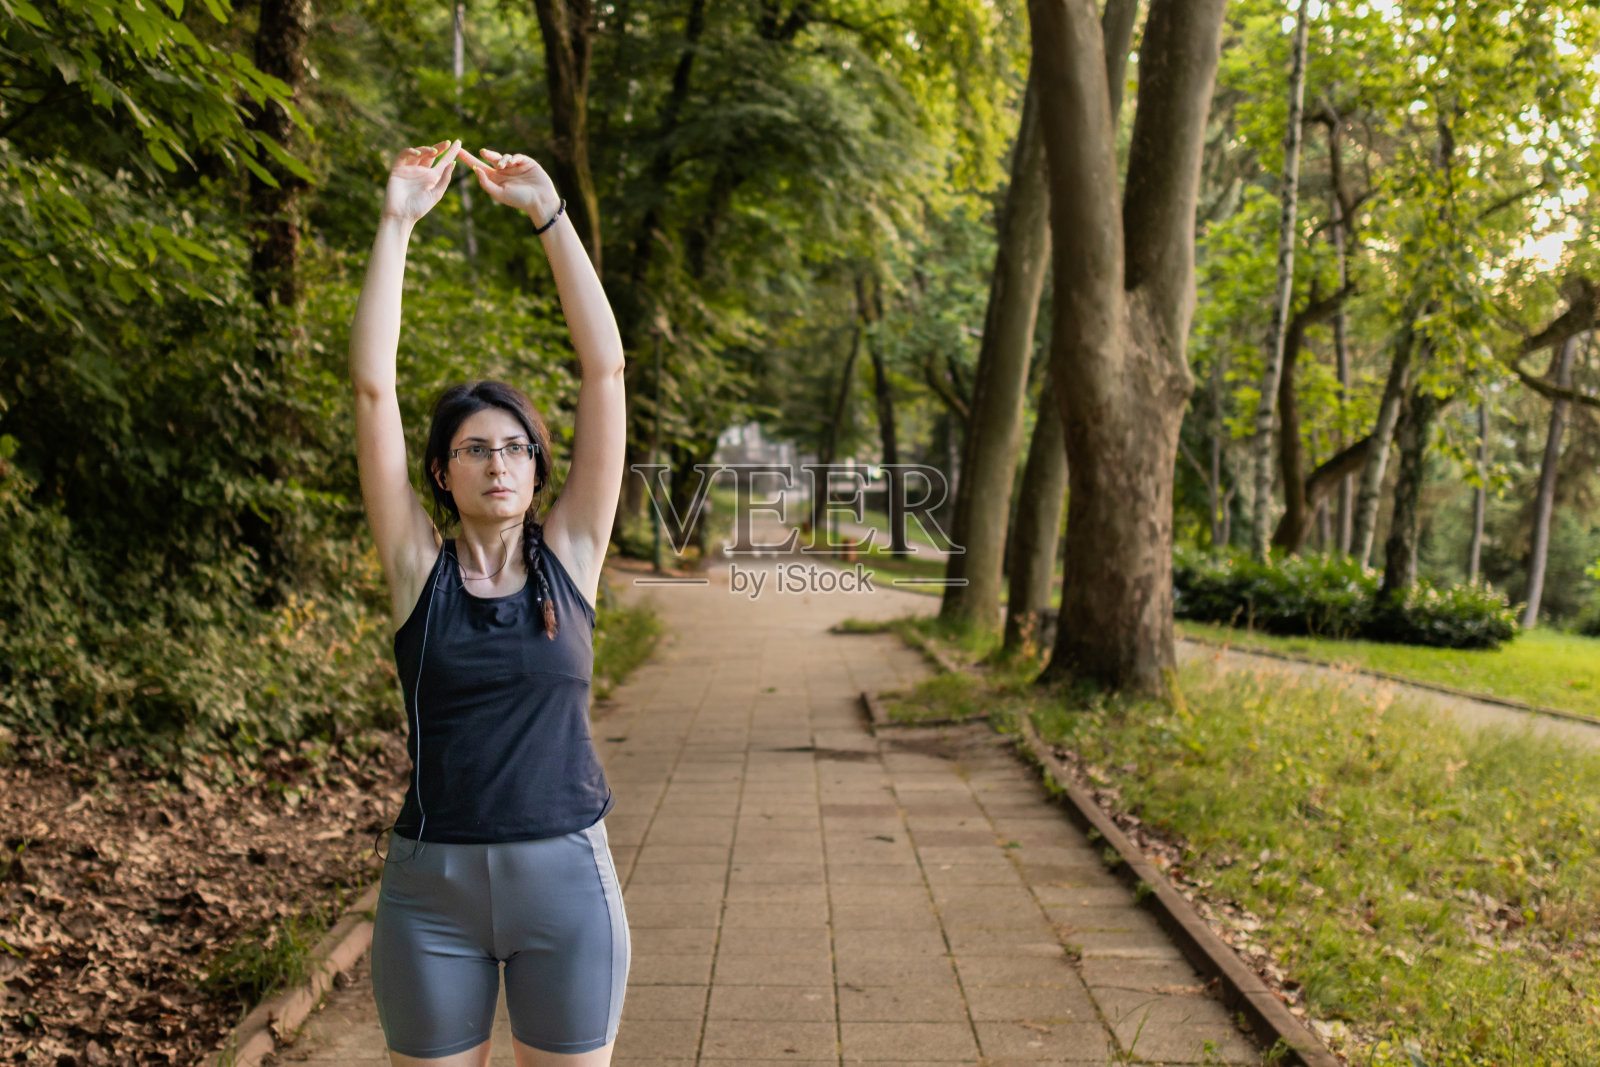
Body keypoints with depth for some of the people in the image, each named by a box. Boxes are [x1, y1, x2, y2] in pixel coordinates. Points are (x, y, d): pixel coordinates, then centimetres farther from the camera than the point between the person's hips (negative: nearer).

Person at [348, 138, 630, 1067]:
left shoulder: (569, 555, -1)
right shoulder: (418, 565, -1)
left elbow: (606, 366, -6)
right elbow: (373, 384, -8)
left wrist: (549, 213, -7)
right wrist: (397, 223, -10)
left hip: (566, 880, 0)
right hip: (432, 885, 0)